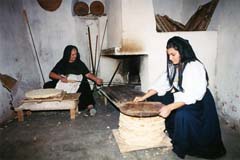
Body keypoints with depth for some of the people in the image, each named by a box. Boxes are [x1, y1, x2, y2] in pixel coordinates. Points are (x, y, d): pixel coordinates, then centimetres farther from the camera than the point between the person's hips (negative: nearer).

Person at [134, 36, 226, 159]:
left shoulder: (195, 67, -24)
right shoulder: (173, 66, 0)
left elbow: (190, 95, -33)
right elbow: (161, 83, -1)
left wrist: (169, 107, -43)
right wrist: (144, 97, -10)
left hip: (197, 102, -8)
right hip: (180, 98, 8)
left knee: (182, 114, -37)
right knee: (154, 99, -1)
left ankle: (182, 147, -10)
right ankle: (165, 131, 13)